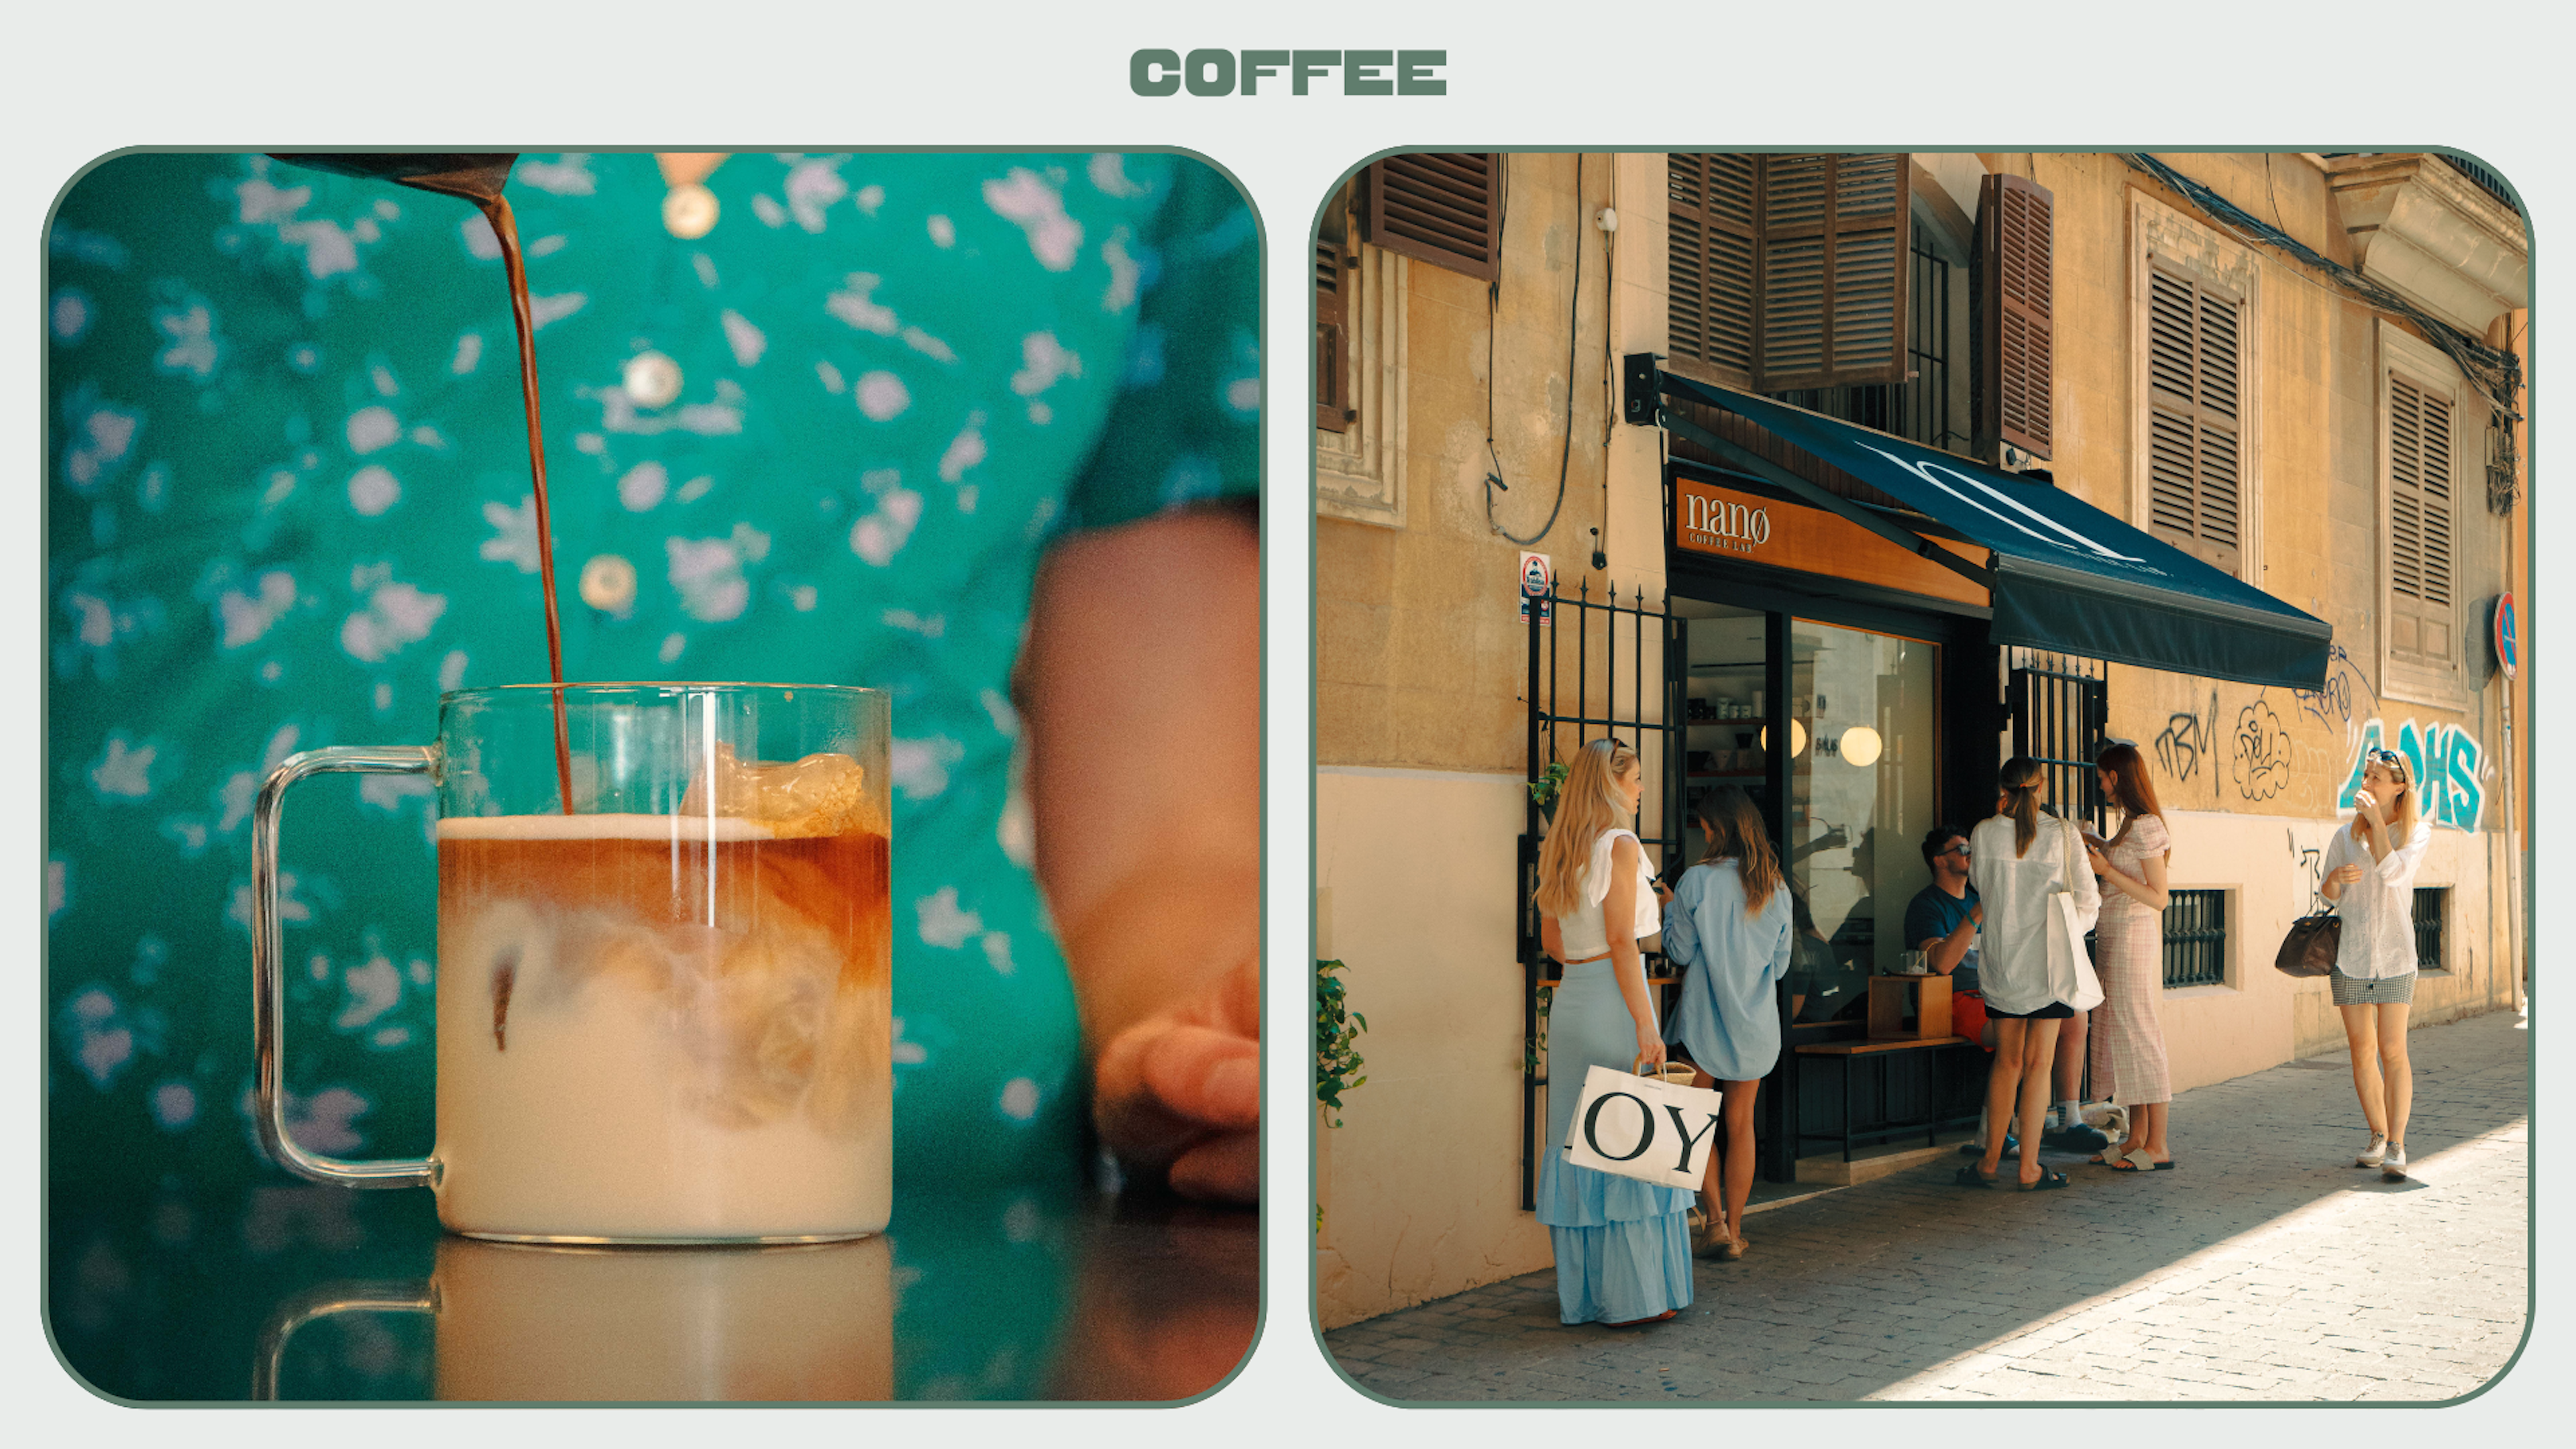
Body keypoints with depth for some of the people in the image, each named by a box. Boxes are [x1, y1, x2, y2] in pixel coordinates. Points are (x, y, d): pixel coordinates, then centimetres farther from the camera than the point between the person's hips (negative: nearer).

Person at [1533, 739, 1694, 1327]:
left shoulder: (1558, 850, 12)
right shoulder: (1621, 846, -11)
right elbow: (1621, 940, -16)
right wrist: (1646, 1026, -16)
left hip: (1570, 996, 8)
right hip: (1613, 999, -8)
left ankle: (1581, 1289, 15)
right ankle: (1633, 1294, -2)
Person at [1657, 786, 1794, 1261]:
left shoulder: (1697, 880, -12)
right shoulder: (1777, 888, 1)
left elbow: (1679, 951, -6)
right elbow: (1781, 964, 8)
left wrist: (1670, 909, 10)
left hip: (1705, 1018, -4)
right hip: (1756, 1023, 4)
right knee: (1741, 1123, 10)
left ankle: (1714, 1218, -2)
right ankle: (1734, 1228, 11)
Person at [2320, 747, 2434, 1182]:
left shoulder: (2417, 832, 2)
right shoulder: (2346, 835, 11)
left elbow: (2394, 872, -16)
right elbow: (2327, 894, 11)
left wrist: (2376, 820, -13)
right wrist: (2337, 878, -11)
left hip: (2395, 953, -3)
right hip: (2350, 953, 3)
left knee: (2392, 1051, -11)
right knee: (2362, 1051, 6)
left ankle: (2396, 1146, -11)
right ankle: (2378, 1137, 19)